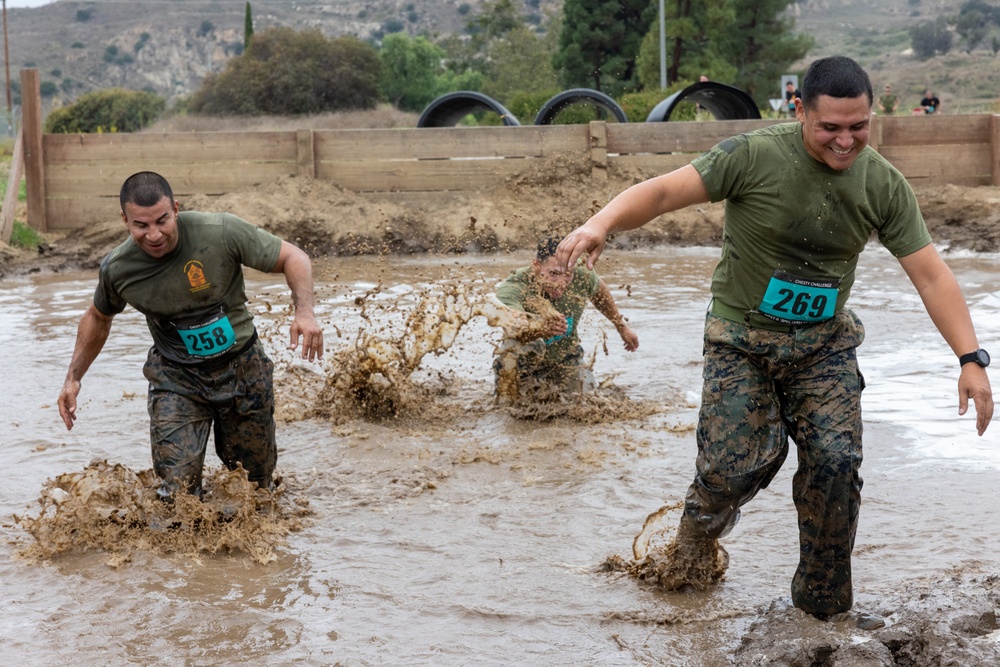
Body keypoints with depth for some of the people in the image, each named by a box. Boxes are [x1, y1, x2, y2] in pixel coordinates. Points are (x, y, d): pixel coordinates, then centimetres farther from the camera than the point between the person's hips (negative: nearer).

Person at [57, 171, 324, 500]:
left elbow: (292, 257, -12)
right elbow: (98, 318, 12)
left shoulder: (221, 232, -21)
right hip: (176, 378, 0)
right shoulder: (117, 269, -11)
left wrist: (305, 311, -29)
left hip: (242, 368, 0)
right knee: (178, 490, -13)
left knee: (255, 485, 11)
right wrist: (74, 377, 7)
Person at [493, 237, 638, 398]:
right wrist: (539, 331, -69)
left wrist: (622, 327, 16)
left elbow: (600, 292, 6)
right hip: (525, 365, -3)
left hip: (565, 360, 3)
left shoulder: (581, 278, -18)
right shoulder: (512, 287, -31)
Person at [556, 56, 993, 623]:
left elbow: (932, 275, -6)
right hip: (742, 339, -2)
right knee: (735, 465, -14)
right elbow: (662, 192, -21)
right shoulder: (756, 156, -16)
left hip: (824, 345, 3)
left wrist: (971, 359, -14)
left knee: (836, 461, -14)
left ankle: (825, 606, 6)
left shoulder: (883, 184, -6)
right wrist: (601, 223, -40)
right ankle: (699, 536, 25)